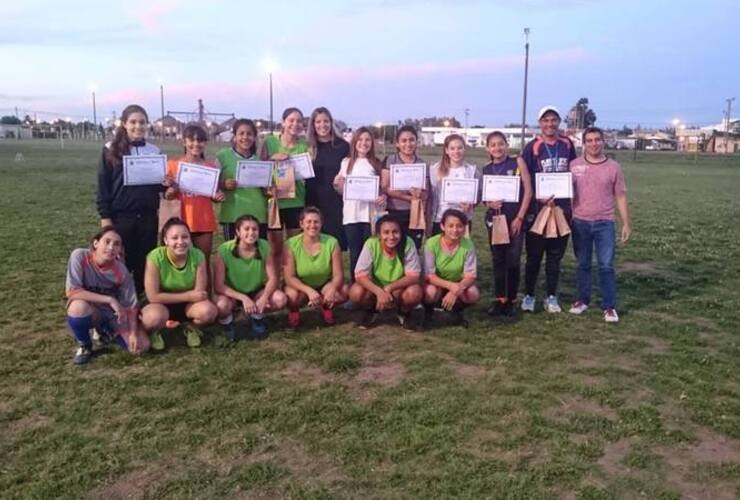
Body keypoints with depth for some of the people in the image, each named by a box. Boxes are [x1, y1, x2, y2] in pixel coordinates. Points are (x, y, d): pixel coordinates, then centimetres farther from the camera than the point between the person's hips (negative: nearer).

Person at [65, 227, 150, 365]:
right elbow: (72, 291, -28)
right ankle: (84, 346, -6)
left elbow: (131, 305, -11)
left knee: (141, 346, -16)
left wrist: (133, 333, -23)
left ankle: (105, 331, 17)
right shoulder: (80, 256, -24)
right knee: (78, 306, -39)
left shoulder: (121, 271, -18)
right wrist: (109, 300, -30)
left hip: (114, 314, 2)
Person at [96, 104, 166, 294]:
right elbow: (103, 185, -3)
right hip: (121, 216, -3)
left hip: (148, 216, 3)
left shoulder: (154, 151, 8)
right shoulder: (111, 150, -2)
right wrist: (105, 216, -8)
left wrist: (165, 184, -8)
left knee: (145, 263, 8)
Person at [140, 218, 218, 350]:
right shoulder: (155, 257, -26)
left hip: (188, 305, 2)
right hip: (161, 304, -2)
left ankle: (191, 327, 7)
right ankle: (155, 331, 2)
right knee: (155, 317, -36)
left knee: (209, 310, -29)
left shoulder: (198, 256, -20)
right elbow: (153, 296, -23)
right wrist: (188, 296, -21)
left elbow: (200, 293, -15)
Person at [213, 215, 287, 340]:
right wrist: (243, 298, -33)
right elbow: (218, 285, -23)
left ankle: (257, 316, 8)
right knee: (221, 305, -36)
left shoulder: (264, 247, -18)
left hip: (256, 291, 3)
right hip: (231, 293, -2)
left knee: (280, 299, -25)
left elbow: (273, 278, -15)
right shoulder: (223, 250, -25)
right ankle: (227, 322, 3)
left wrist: (264, 297, -33)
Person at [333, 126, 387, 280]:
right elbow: (342, 191, 13)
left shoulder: (377, 164, 7)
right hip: (351, 214, 1)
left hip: (371, 214, -1)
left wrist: (384, 197, -13)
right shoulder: (346, 162, 9)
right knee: (355, 253, 4)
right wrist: (337, 185, -8)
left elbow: (383, 188, 9)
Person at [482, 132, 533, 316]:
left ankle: (511, 300, 11)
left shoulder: (517, 163, -1)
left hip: (515, 219, -2)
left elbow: (528, 191, -5)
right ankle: (499, 299, 17)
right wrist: (489, 203, -14)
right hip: (494, 219, 3)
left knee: (513, 261, 0)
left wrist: (519, 218, -9)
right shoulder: (486, 170, 6)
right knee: (498, 260, 8)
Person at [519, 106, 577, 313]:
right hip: (537, 207, -3)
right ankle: (528, 295, 16)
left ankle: (551, 297, 19)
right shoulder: (532, 146, -4)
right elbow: (525, 178, -7)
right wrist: (540, 198, -18)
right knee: (534, 255, 4)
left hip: (562, 207, 3)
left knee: (555, 255, 9)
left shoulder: (567, 145, 6)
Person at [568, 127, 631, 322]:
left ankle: (609, 307, 5)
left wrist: (626, 223, 2)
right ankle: (582, 300, 23)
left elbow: (620, 196, 4)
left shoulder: (613, 167, 1)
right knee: (582, 264, 11)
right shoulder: (574, 165, 2)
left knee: (606, 266, -2)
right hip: (580, 222, 1)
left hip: (604, 223, -1)